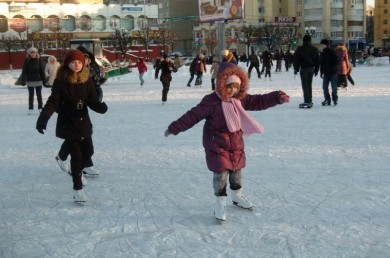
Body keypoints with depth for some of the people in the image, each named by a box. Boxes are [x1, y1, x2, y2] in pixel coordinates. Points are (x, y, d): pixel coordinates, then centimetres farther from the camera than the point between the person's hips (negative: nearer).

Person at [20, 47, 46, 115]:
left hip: (38, 81, 1)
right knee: (31, 95, 7)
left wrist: (44, 80, 1)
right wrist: (23, 80, -10)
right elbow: (24, 71, -4)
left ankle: (40, 108, 15)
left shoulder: (38, 61, 0)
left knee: (39, 95, 6)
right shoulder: (27, 61, -3)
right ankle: (30, 108, 14)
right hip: (30, 81, 0)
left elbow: (42, 71, 2)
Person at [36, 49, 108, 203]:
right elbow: (53, 102, -15)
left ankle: (77, 170, 45)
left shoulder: (87, 81, -2)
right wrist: (43, 118, -28)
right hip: (67, 123, -4)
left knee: (88, 151, 13)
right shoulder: (60, 81, -12)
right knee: (76, 155, -5)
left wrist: (101, 107, -26)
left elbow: (92, 101, -3)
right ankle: (77, 189, 8)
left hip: (83, 121, 4)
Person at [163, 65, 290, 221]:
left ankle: (237, 196, 39)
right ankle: (220, 203, 10)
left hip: (236, 144, 6)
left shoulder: (241, 99, -3)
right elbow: (193, 115, -21)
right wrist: (175, 128, -22)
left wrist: (277, 97, -9)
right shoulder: (211, 101, -21)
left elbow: (259, 101, 3)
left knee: (236, 171, 18)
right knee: (221, 173, -5)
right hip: (216, 144, -6)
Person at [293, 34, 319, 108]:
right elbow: (318, 60, 10)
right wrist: (316, 70, 15)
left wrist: (296, 69, 2)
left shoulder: (300, 49, -4)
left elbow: (296, 59, -4)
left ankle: (307, 102, -11)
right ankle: (310, 101, 14)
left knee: (305, 86, -5)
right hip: (311, 68, 4)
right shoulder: (314, 49, 8)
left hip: (303, 69, -4)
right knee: (309, 85, 12)